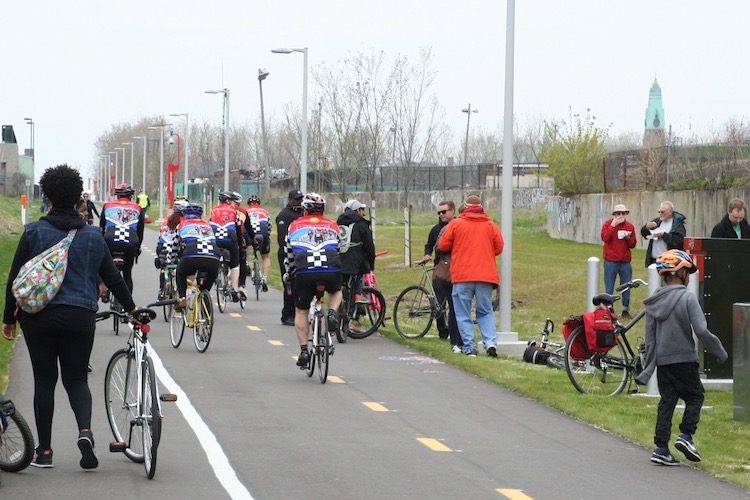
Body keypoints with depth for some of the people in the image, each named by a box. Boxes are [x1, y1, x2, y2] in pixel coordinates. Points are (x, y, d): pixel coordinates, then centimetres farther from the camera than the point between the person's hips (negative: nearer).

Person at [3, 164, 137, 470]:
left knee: (44, 380, 7)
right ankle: (85, 431, -17)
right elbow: (112, 277, 11)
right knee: (76, 379, 10)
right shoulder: (93, 236, 5)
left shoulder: (34, 232, -2)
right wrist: (131, 309, 24)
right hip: (80, 318, 1)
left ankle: (44, 451, 9)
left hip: (39, 317, -1)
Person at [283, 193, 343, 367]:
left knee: (301, 311, 18)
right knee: (336, 292, 34)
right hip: (332, 271, 1)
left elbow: (289, 255, 24)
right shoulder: (332, 226, 22)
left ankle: (303, 351, 10)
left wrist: (288, 275, 39)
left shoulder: (295, 226, 19)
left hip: (304, 273, -1)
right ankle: (332, 313, 4)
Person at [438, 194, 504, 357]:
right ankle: (491, 342, -7)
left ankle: (469, 347, -2)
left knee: (463, 314, 6)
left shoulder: (456, 224, -1)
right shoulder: (490, 225, 5)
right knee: (486, 312, 12)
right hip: (485, 275, 2)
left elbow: (443, 246, 3)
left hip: (462, 276, -2)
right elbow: (499, 247, 9)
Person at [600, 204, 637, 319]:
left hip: (625, 262, 3)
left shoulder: (630, 226, 7)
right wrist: (613, 225, -19)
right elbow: (605, 238, -18)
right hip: (610, 261, -3)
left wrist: (628, 238, -11)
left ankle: (625, 310, 14)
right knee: (609, 287, 0)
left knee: (626, 287, 5)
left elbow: (633, 244, 9)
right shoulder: (608, 224, -2)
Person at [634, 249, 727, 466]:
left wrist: (647, 369, 8)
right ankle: (686, 435, -3)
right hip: (684, 359, -5)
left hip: (662, 361, 5)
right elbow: (701, 331, -17)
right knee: (694, 397, 12)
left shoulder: (653, 302, 5)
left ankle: (661, 448, 4)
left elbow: (650, 339, 7)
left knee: (667, 401, 10)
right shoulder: (687, 298, -11)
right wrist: (720, 353, -4)